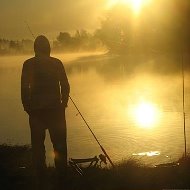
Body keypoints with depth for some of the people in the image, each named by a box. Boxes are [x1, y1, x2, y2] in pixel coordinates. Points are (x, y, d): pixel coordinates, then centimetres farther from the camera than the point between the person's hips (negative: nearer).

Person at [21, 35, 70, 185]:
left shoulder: (28, 64, -4)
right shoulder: (57, 63, -1)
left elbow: (24, 88, -5)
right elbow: (65, 86, 0)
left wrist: (27, 107, 5)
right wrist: (64, 103, 11)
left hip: (36, 110, 0)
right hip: (55, 109, 0)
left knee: (37, 143, 9)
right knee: (59, 142, 7)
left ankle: (40, 173, 12)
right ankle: (62, 172, 9)